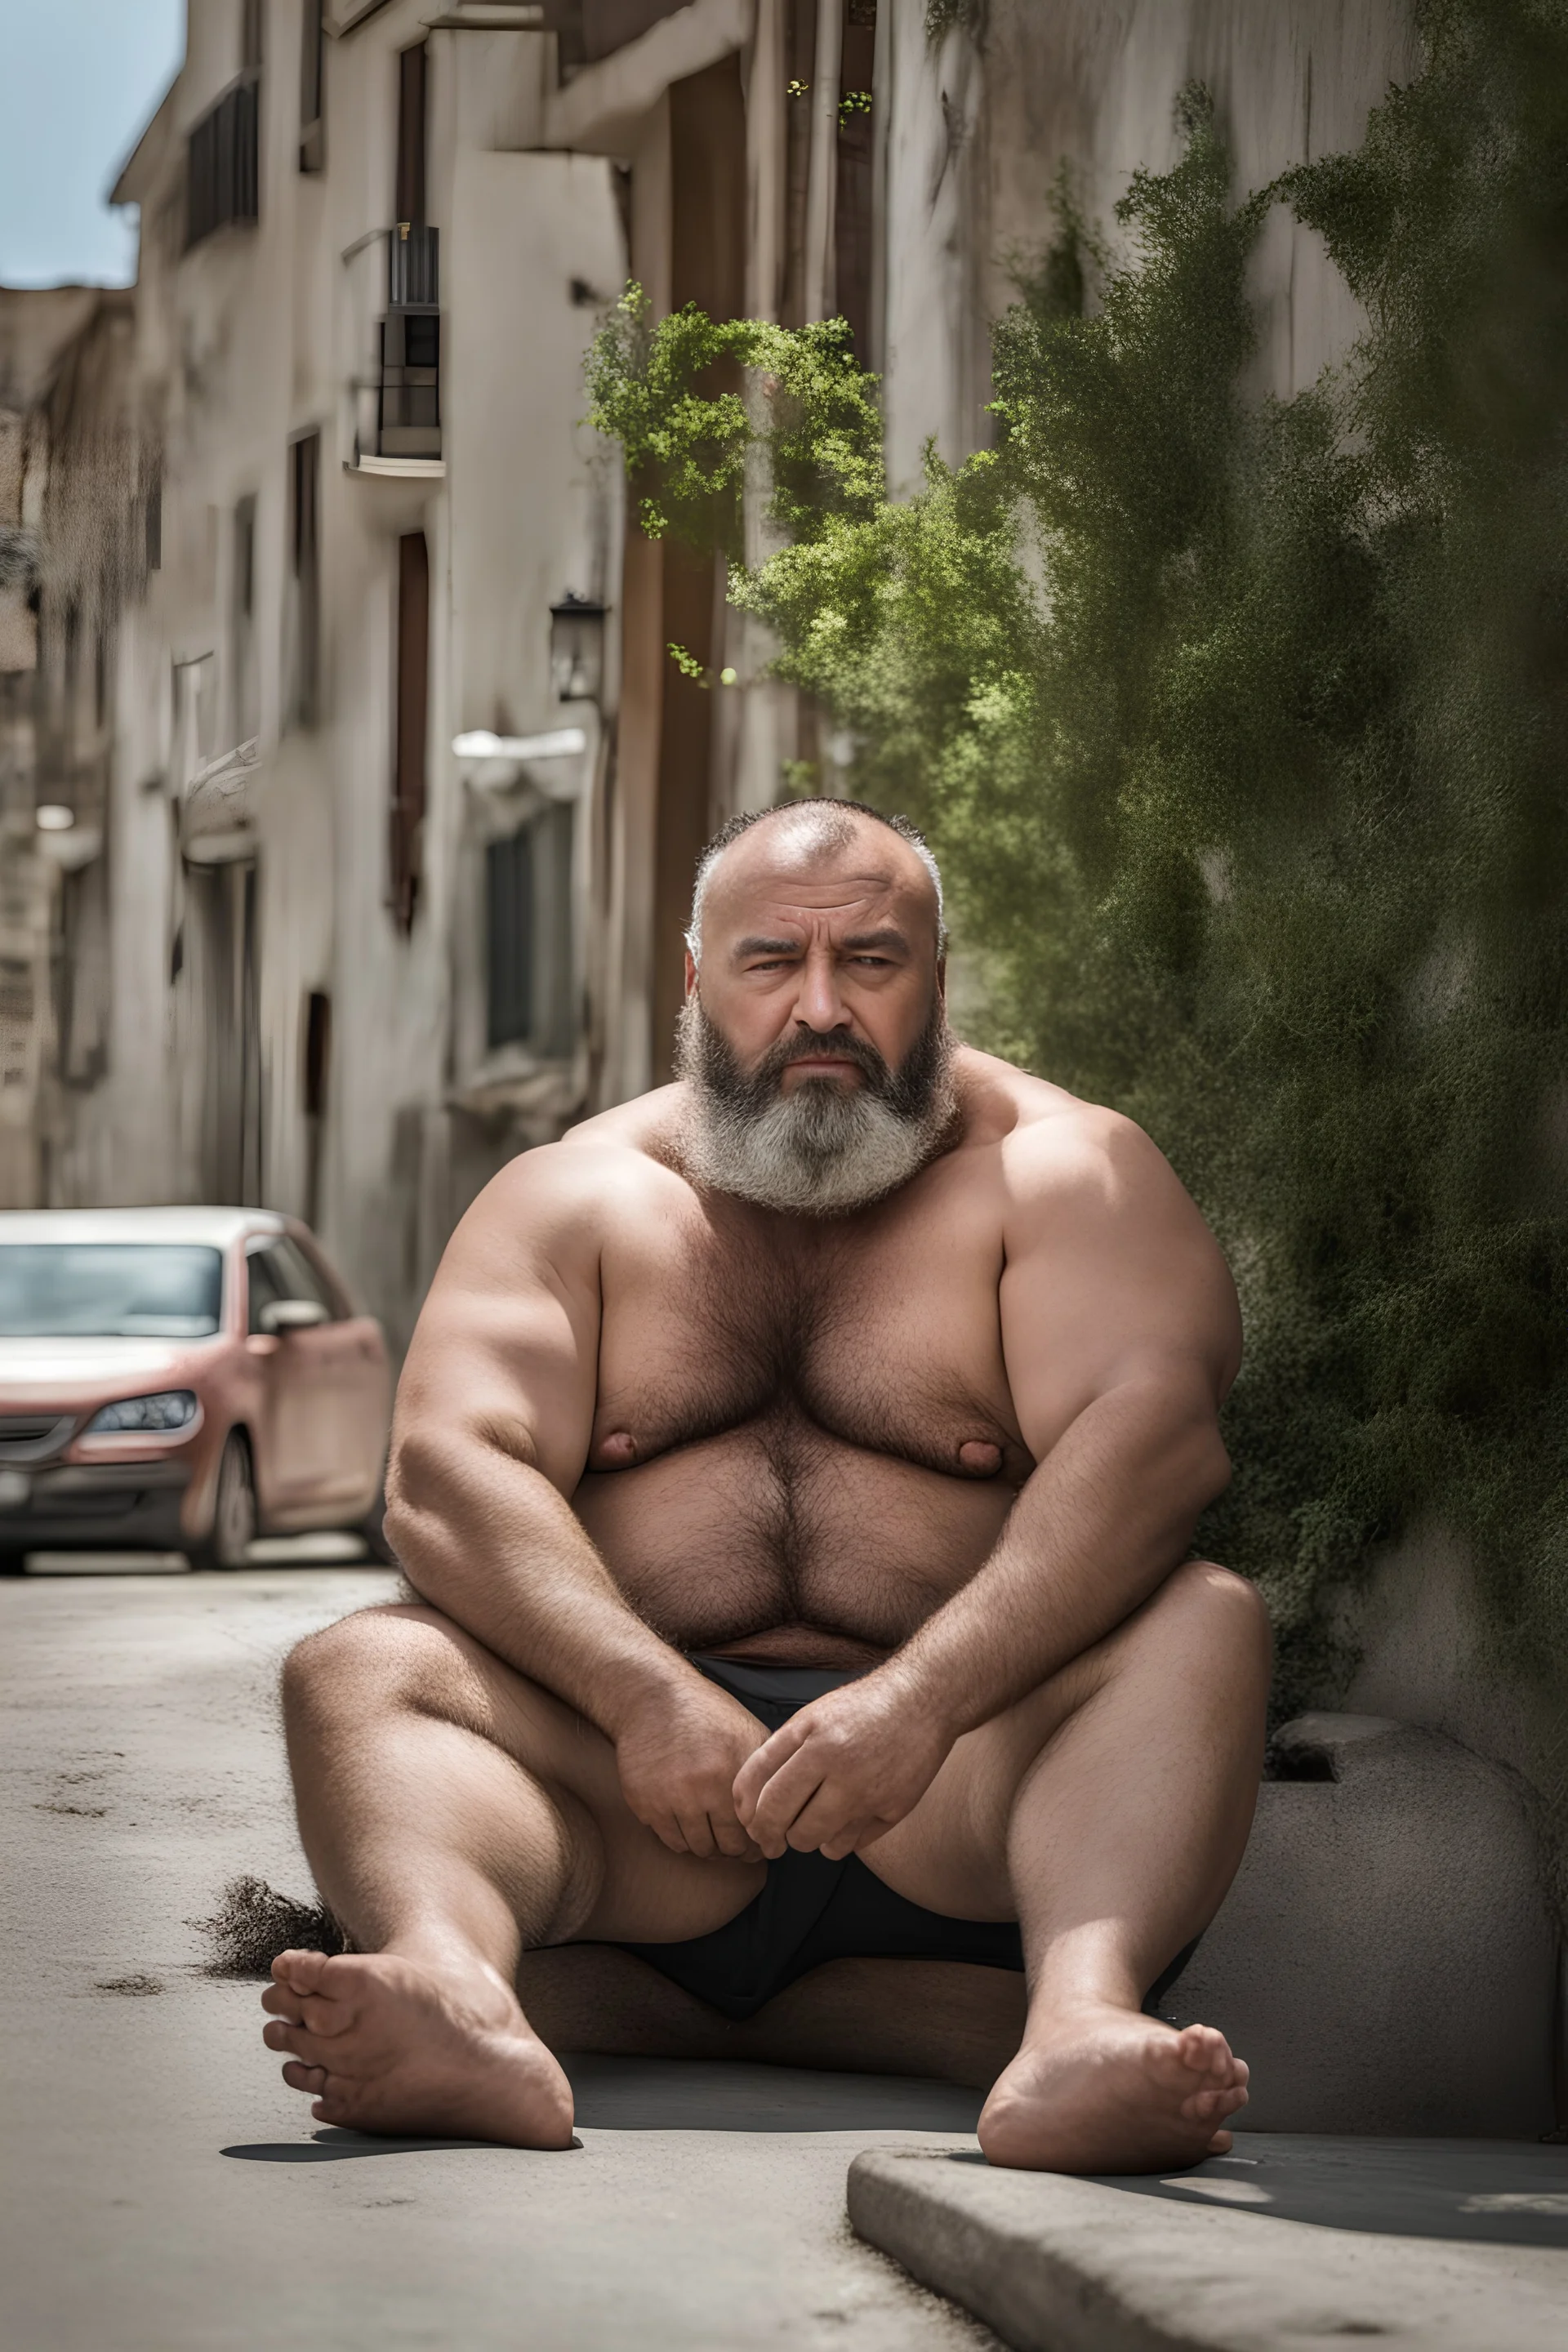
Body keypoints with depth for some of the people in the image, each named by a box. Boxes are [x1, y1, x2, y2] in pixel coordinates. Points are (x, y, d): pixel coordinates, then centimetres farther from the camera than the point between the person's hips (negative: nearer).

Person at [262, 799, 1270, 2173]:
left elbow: (1148, 1439, -12)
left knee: (1208, 1622, -26)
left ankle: (1086, 2011, -54)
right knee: (356, 1672, -22)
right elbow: (449, 1475, -2)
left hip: (947, 1817, -1)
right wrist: (646, 1695, -22)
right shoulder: (573, 1198, 15)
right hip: (634, 1809, 1)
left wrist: (924, 1697, -28)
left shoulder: (1058, 1172, 9)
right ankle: (459, 1993, -54)